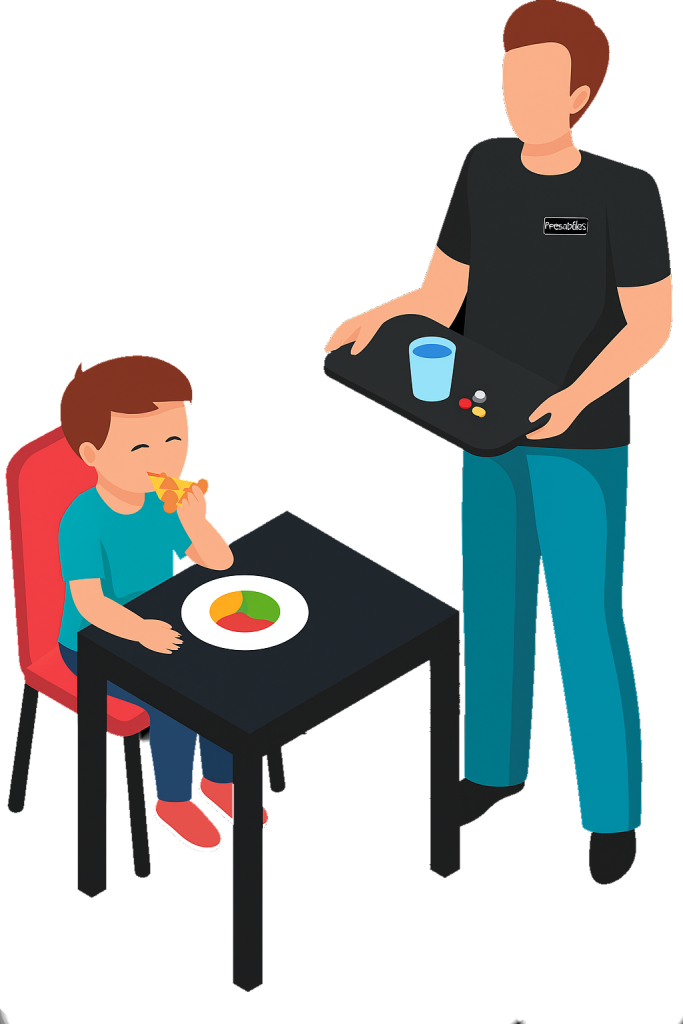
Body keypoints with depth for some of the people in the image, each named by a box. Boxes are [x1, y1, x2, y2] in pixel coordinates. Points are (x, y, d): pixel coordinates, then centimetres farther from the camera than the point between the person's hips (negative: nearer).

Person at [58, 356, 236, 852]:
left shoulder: (168, 502, -9)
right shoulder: (83, 522, -28)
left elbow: (220, 563, -9)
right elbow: (89, 604, -33)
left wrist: (197, 524, -28)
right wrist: (142, 631, -47)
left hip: (161, 632, 6)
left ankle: (218, 779, 15)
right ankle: (174, 801, 1)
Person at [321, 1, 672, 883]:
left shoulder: (624, 192, -16)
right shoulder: (485, 169, 1)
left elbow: (652, 325, -14)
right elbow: (440, 299, 4)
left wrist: (578, 396, -30)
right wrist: (370, 324, -16)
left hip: (584, 441, -6)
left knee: (586, 625, -1)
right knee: (490, 604, 16)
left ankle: (613, 816, 14)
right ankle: (493, 769, 36)